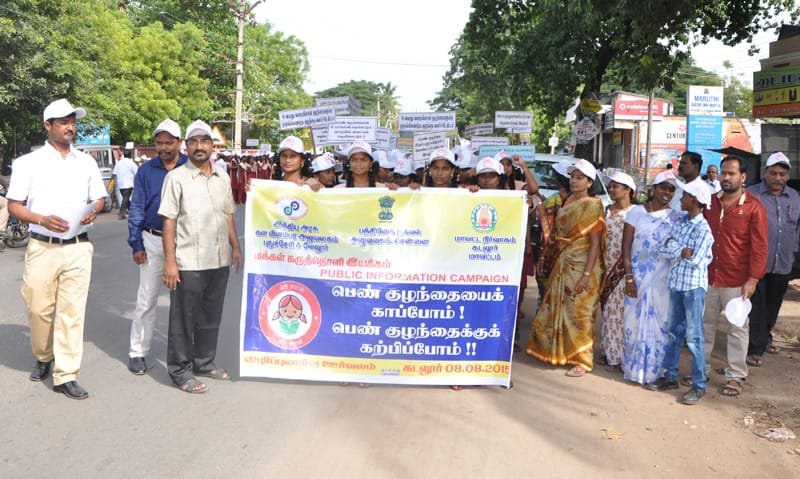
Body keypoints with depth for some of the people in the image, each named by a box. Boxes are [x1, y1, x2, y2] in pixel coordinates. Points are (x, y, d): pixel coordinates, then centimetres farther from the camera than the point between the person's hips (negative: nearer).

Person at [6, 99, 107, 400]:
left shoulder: (86, 163, 9)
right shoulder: (29, 163, 1)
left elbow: (99, 199, 16)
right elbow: (14, 206, 1)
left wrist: (93, 212, -7)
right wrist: (42, 220, -17)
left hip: (78, 248, 1)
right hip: (42, 247, -1)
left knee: (72, 312, -1)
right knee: (39, 309, 7)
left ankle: (65, 376, 5)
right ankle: (43, 357, 34)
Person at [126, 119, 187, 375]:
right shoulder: (146, 171, 4)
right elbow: (137, 209, 4)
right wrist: (136, 244, -2)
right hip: (153, 241, 1)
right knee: (146, 300, 5)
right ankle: (137, 352, 15)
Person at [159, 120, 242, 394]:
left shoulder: (223, 178, 10)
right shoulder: (176, 178, -6)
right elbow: (169, 221, -9)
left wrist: (235, 247, 13)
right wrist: (169, 261, -14)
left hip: (219, 261, 5)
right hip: (188, 263, -5)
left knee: (211, 318, 16)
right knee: (183, 320, 4)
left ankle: (204, 363, 31)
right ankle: (180, 370, 17)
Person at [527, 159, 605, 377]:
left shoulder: (592, 205, -10)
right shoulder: (566, 203, 10)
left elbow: (595, 243, -14)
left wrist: (587, 274, -21)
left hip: (581, 265, -7)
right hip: (563, 264, 7)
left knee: (578, 313, -1)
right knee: (557, 309, 13)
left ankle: (581, 360, 11)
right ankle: (560, 351, 29)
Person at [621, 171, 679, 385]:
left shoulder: (674, 218, 5)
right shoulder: (637, 212, 0)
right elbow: (626, 247, -3)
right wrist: (629, 277, -8)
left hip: (663, 280, 1)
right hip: (637, 277, -1)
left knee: (658, 324, 5)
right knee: (634, 322, 5)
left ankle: (654, 370, 18)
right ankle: (633, 367, 19)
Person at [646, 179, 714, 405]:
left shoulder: (703, 228, -14)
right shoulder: (680, 221, 7)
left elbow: (694, 260, -19)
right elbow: (663, 250, 2)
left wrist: (674, 249, -7)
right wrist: (682, 251, -13)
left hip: (693, 286, -7)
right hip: (676, 284, 7)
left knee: (694, 336, -1)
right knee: (674, 331, 15)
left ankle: (699, 385, 9)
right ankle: (669, 376, 26)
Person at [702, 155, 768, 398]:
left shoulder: (753, 207, -6)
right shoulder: (709, 202, 6)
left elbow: (760, 247, -8)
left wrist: (753, 279, -14)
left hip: (736, 281, -4)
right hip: (708, 277, 4)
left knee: (737, 328, 6)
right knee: (705, 325, 12)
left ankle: (735, 377, 16)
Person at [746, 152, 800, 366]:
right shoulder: (751, 194, -8)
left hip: (783, 265, 5)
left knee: (772, 306, 16)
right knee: (756, 307, -3)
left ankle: (764, 338, 33)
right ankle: (755, 347, 4)